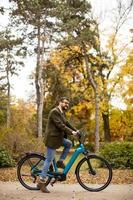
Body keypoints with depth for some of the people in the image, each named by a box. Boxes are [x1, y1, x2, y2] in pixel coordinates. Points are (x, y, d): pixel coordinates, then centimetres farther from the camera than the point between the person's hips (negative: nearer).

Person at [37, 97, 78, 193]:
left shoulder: (62, 113, 14)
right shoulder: (54, 111, -17)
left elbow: (66, 123, 16)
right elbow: (60, 125, -25)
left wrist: (75, 130, 5)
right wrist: (71, 132, -28)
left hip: (58, 137, 9)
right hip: (52, 138, -9)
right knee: (49, 159, -6)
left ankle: (60, 161, 12)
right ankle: (42, 182, 0)